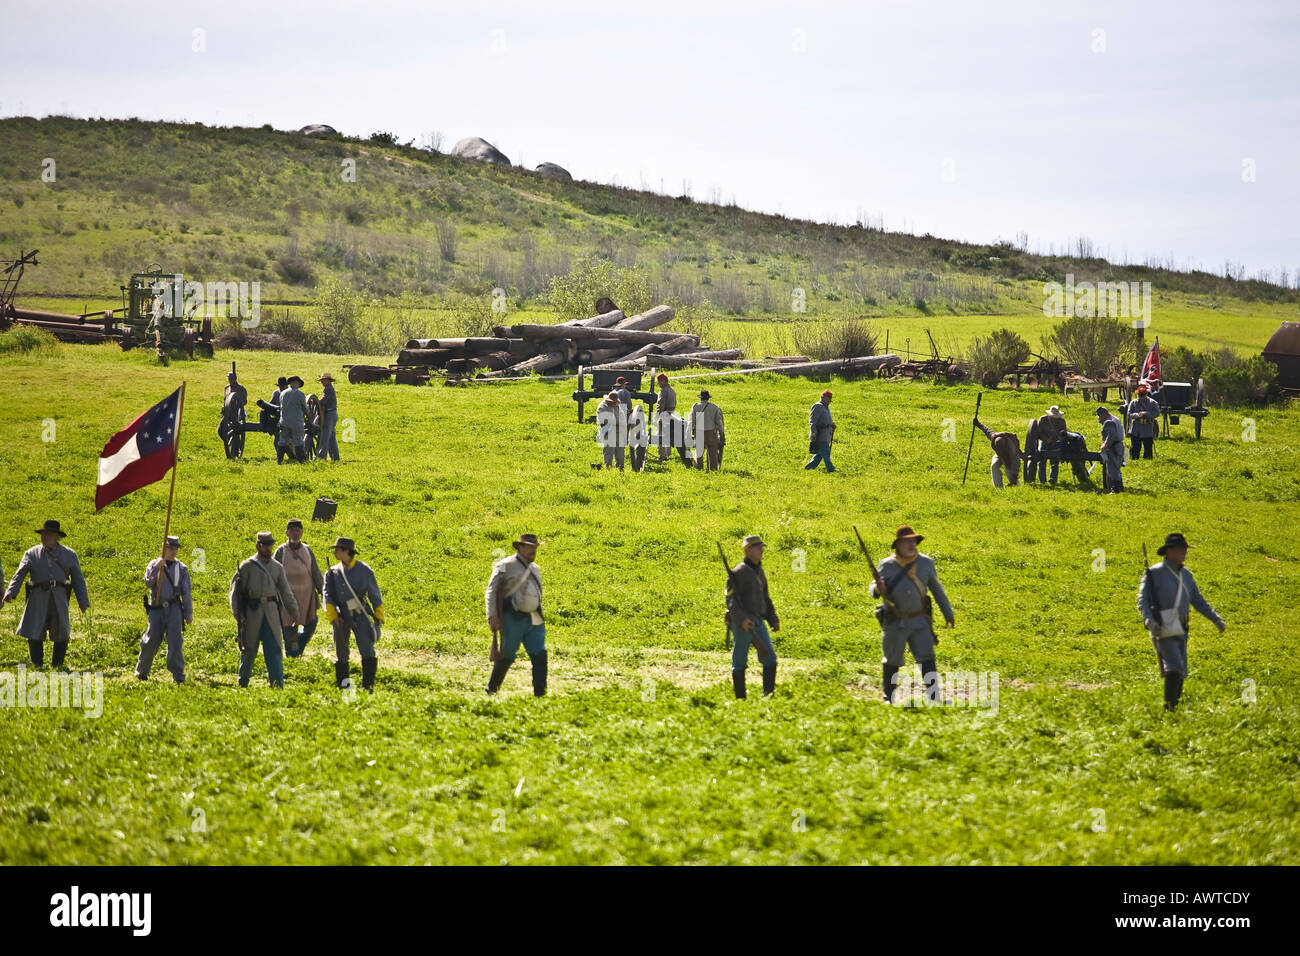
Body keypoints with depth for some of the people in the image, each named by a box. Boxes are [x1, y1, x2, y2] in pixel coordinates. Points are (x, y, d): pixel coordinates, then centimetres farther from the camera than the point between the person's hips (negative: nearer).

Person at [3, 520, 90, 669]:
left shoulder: (69, 555, 12)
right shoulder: (32, 554, 9)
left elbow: (78, 580, 15)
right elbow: (19, 575, 0)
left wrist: (83, 601, 8)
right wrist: (10, 593, -16)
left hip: (59, 598, 1)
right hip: (38, 598, -1)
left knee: (62, 634, -1)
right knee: (35, 634, -3)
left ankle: (57, 664, 15)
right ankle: (37, 665, 9)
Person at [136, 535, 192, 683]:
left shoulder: (181, 568, 10)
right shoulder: (154, 564, 8)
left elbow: (186, 593, 10)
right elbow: (148, 583, -5)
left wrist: (188, 614, 8)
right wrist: (156, 568, -16)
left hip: (174, 607, 0)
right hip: (156, 608, 0)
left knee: (175, 640, -9)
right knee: (152, 639, -1)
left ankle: (178, 675, -5)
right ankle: (141, 671, 17)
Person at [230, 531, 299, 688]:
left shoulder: (277, 567, 12)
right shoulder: (247, 566, 2)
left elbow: (285, 591, 14)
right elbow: (237, 588, 1)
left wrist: (293, 610, 5)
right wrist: (238, 611, -8)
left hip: (271, 612, 2)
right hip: (252, 612, -2)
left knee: (274, 648, -5)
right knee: (249, 649, 5)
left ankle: (278, 684, -6)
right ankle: (242, 684, 18)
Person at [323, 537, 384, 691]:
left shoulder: (364, 570, 1)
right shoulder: (333, 573, 9)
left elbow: (375, 594, 4)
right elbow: (328, 595, 1)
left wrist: (379, 617, 3)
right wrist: (332, 616, -12)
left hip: (360, 615, -3)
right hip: (341, 616, 3)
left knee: (367, 650, -13)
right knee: (341, 653, 6)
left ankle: (368, 685, -10)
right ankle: (342, 684, 16)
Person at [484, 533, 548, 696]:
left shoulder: (535, 569, 18)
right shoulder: (505, 566, -3)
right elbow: (491, 591, -6)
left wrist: (541, 618, 24)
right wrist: (492, 615, -16)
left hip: (534, 621, 6)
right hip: (513, 620, -6)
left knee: (540, 655, -6)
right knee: (507, 657, -2)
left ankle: (540, 693, -6)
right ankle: (492, 689, 15)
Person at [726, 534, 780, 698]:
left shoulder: (759, 572, 15)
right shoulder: (738, 573, -10)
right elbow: (731, 600, -16)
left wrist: (773, 619, 15)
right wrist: (741, 620, -27)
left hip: (758, 622, 7)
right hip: (741, 624, -7)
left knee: (770, 658, -4)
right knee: (739, 662, 1)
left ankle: (769, 694, -2)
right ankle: (740, 699, 6)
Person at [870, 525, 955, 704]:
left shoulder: (925, 563, 0)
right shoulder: (887, 566, -7)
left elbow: (936, 588, 12)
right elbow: (874, 589, 0)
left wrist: (948, 613, 17)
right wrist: (876, 589, -26)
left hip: (919, 620, 1)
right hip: (894, 622, -1)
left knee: (926, 658, -10)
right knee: (892, 661, 9)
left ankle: (934, 697, -13)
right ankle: (888, 696, 28)